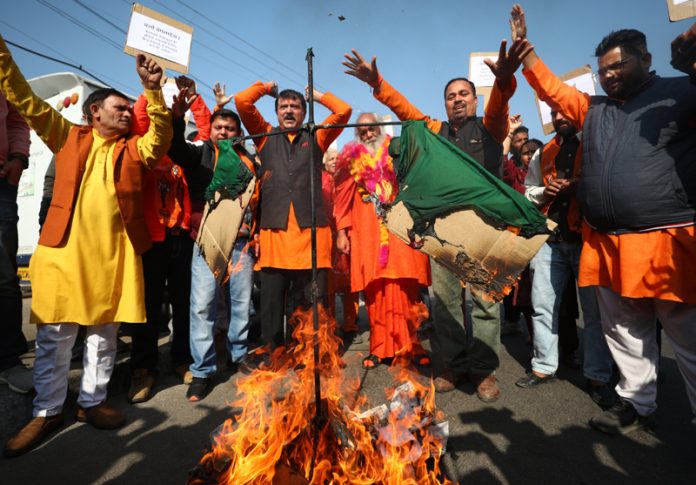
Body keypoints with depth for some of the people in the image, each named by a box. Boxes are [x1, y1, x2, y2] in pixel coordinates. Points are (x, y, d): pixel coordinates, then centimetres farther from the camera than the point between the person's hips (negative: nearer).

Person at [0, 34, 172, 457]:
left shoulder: (134, 149, 12)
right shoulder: (69, 137, 12)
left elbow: (162, 134, -3)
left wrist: (153, 89, -12)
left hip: (115, 253, 1)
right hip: (65, 249, 0)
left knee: (105, 334, 9)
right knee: (55, 335, 5)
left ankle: (92, 401, 25)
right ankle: (48, 412, 20)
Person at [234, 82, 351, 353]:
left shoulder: (315, 138, 18)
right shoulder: (266, 136, 19)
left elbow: (344, 111, 10)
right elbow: (241, 101, 12)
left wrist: (318, 95, 23)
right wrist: (266, 88, 26)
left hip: (311, 230, 0)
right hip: (273, 230, 1)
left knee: (312, 303, 3)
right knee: (272, 303, 6)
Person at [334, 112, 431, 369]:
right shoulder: (352, 160, 13)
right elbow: (343, 197, 10)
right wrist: (341, 231, 2)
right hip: (367, 232, 0)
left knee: (404, 288, -4)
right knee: (375, 290, -2)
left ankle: (410, 343, 8)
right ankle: (380, 346, 9)